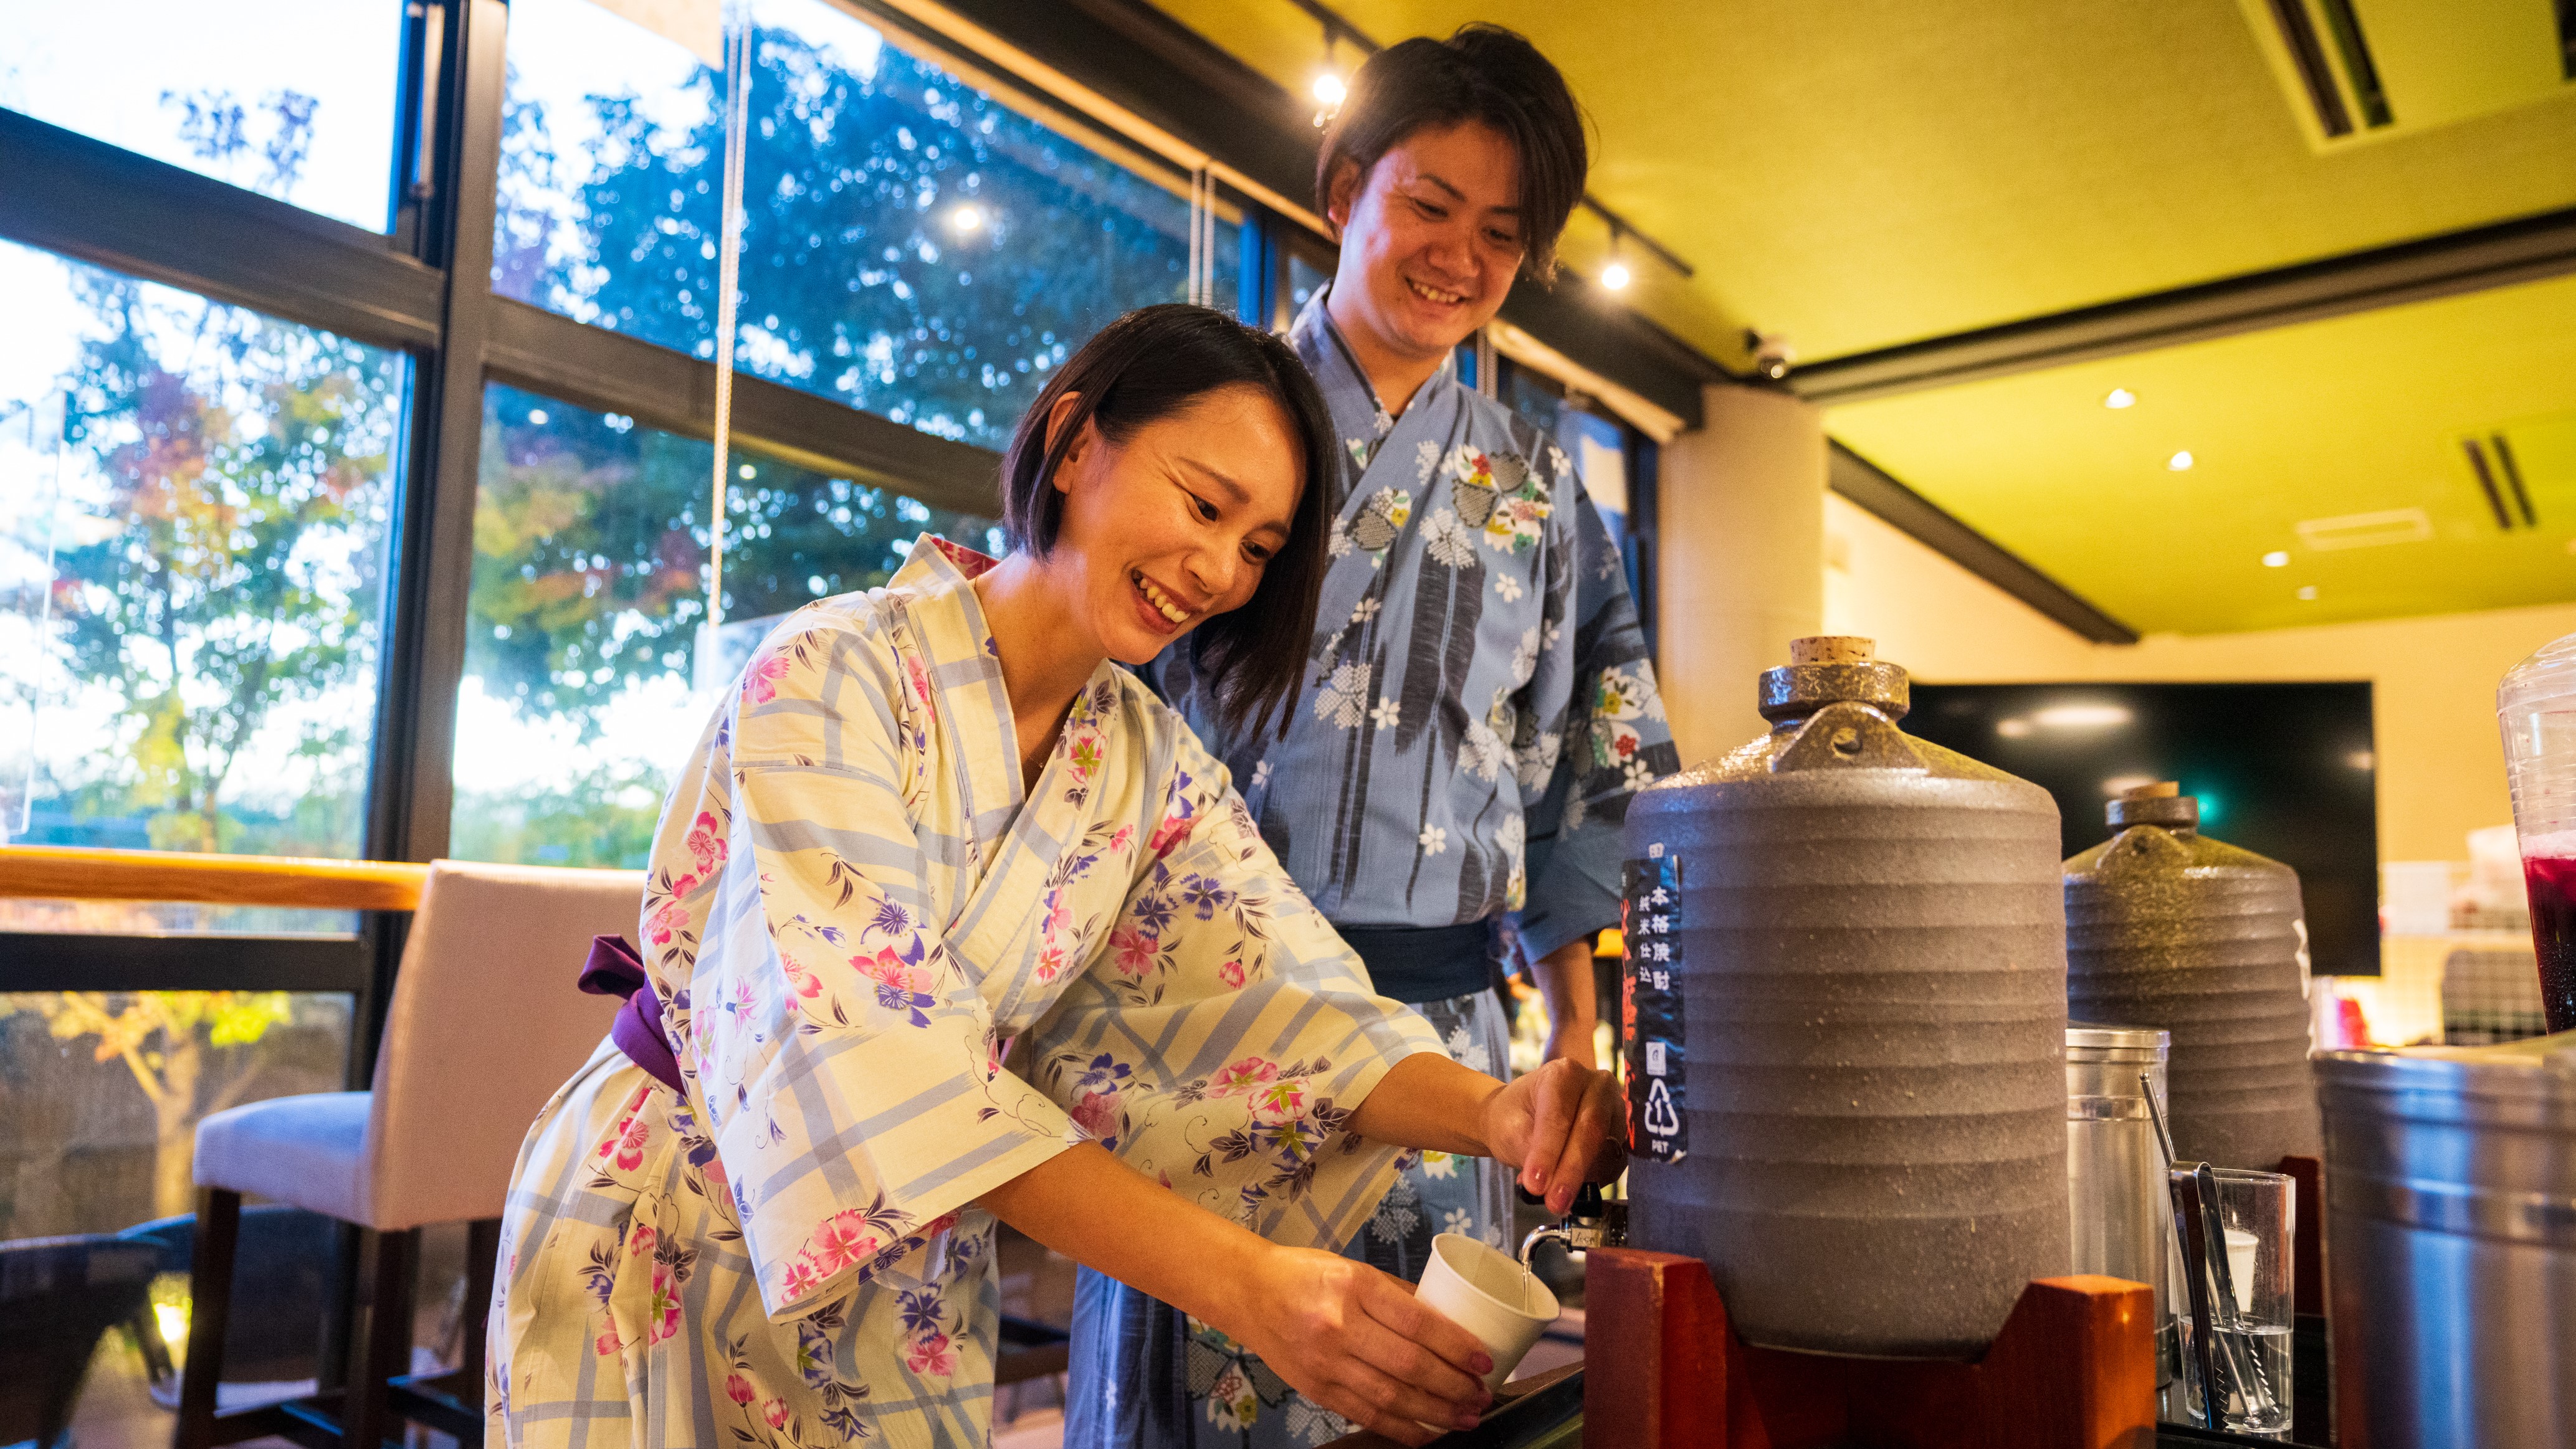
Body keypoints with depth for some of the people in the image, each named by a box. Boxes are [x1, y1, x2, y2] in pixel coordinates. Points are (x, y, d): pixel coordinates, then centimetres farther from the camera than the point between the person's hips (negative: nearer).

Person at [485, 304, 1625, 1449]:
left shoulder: (1153, 769, -4)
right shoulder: (834, 676, -22)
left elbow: (1290, 1005, -14)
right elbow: (876, 1044, -33)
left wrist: (1493, 1111, -34)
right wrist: (1241, 1282, -41)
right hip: (668, 1258, -4)